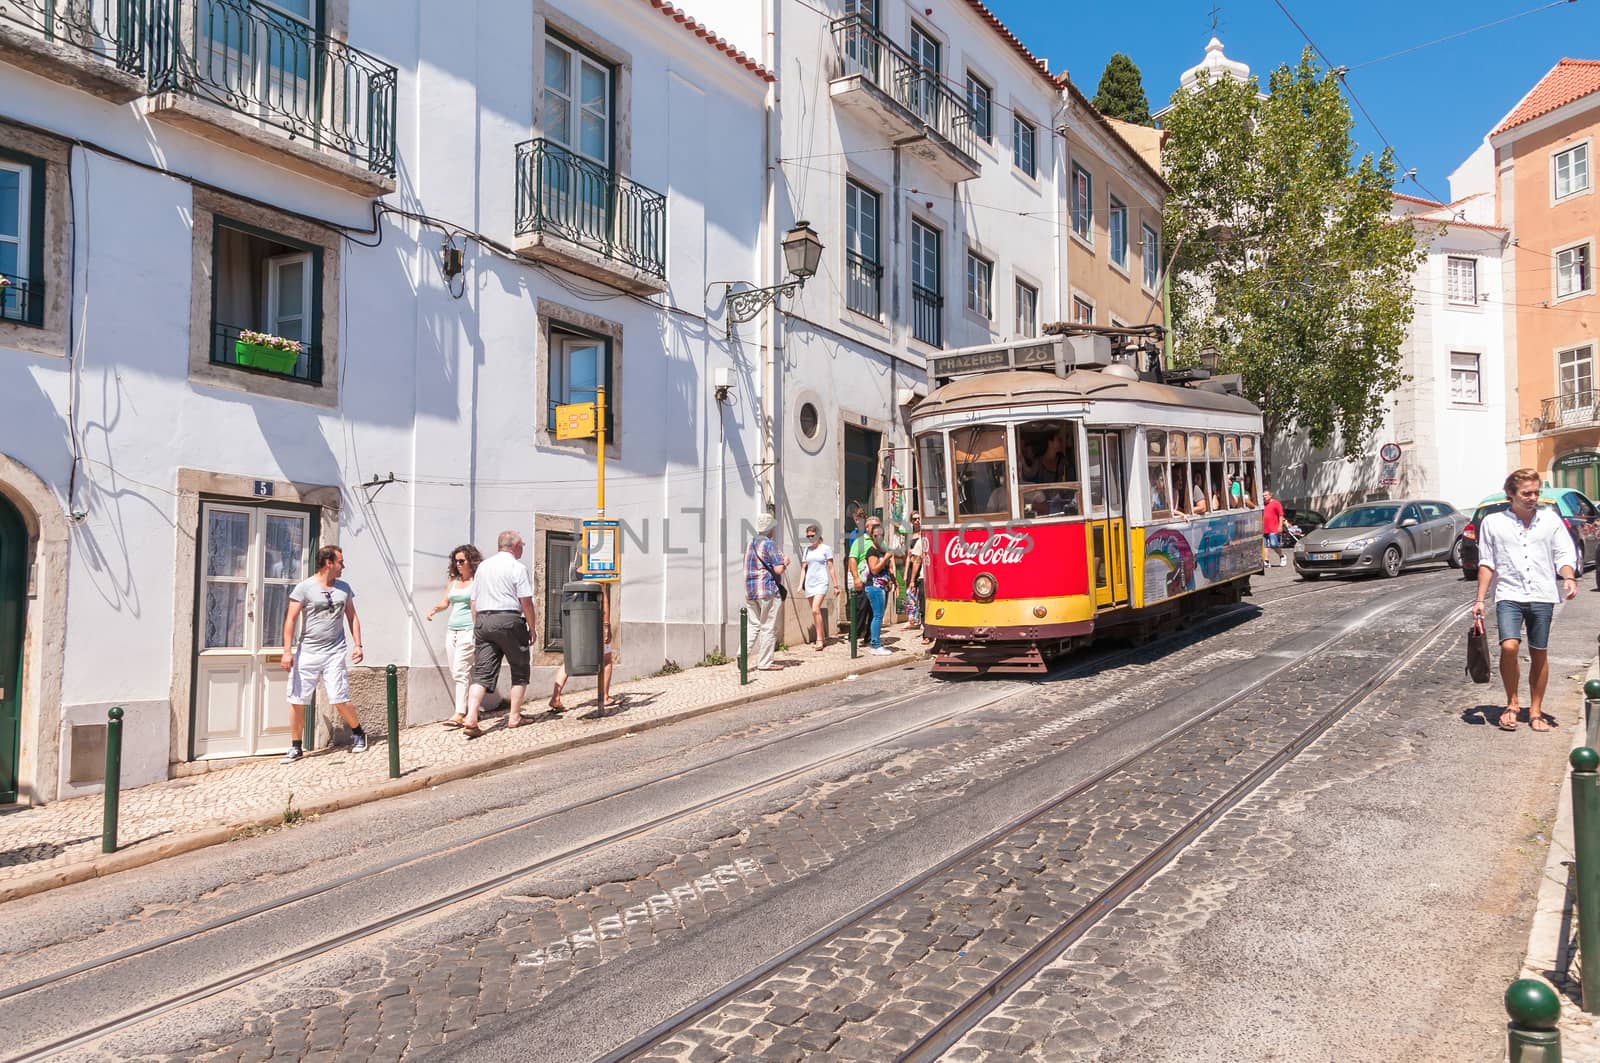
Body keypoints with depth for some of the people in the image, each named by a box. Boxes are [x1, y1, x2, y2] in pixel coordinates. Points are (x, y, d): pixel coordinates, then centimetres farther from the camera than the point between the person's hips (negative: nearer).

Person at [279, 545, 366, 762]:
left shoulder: (344, 588, 8)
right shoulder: (304, 587, -5)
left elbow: (352, 617, 15)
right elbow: (291, 619, -6)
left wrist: (358, 644, 5)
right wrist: (287, 651, -12)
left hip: (335, 652, 1)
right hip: (307, 652, -1)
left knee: (340, 700, -5)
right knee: (297, 701, 0)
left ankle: (358, 733, 18)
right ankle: (295, 747, 14)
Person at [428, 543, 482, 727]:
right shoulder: (452, 580, 15)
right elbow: (445, 602, 19)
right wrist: (435, 608, -1)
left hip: (469, 630, -7)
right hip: (452, 629, 7)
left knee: (461, 671, -13)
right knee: (455, 672, 8)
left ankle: (460, 714, -14)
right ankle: (470, 709, 19)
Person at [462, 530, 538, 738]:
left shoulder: (483, 566, 16)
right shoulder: (518, 567, -4)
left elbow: (474, 602, 17)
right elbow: (526, 601, -9)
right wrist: (532, 628, 0)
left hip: (483, 620, 5)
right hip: (509, 619, -5)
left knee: (481, 674, 0)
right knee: (520, 671, 11)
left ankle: (471, 719, -14)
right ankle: (514, 717, 13)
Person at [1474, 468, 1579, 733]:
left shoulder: (1550, 520, 6)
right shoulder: (1493, 523, 3)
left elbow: (1563, 555, 7)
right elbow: (1487, 564, 6)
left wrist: (1569, 578, -13)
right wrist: (1480, 599, 2)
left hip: (1542, 596, 2)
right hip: (1509, 595, -2)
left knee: (1539, 654, 7)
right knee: (1509, 647, -19)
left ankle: (1536, 710, 21)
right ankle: (1511, 704, 0)